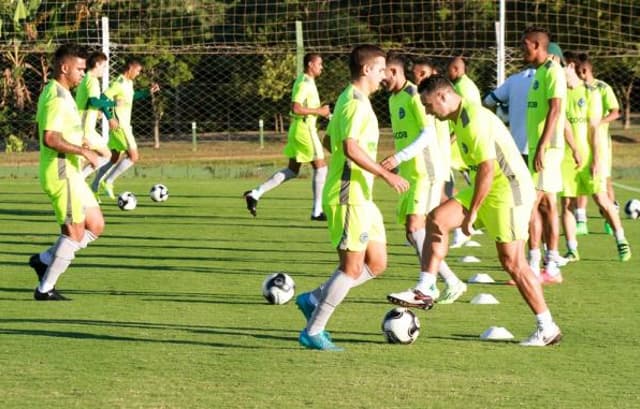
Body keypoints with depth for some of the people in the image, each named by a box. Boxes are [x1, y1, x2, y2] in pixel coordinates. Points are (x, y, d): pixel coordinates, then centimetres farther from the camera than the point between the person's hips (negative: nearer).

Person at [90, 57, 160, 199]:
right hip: (119, 126, -10)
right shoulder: (119, 84, -18)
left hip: (124, 126, 10)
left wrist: (148, 92, 22)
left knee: (114, 159, 13)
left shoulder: (129, 83, 12)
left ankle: (94, 188, 16)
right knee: (133, 156, -9)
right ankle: (108, 182, -5)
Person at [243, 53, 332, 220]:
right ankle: (317, 211, 2)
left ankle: (256, 193, 5)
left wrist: (321, 110, 13)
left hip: (298, 129, 10)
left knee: (292, 171, 12)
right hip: (305, 129, -10)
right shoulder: (304, 83, -15)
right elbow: (296, 108, -26)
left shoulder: (305, 82, 16)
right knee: (320, 167, -2)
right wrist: (318, 111, -19)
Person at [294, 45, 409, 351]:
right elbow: (350, 148, -28)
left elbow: (330, 140, 28)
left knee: (377, 263, 11)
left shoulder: (349, 99, 16)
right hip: (349, 197, -10)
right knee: (352, 268, -6)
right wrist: (386, 175, -27)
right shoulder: (357, 103, -16)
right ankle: (313, 332, 0)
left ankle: (313, 299, 16)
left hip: (361, 197, 10)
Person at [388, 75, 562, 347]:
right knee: (436, 220, -2)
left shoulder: (474, 120, -21)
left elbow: (486, 169, -25)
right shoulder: (459, 118, 10)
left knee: (512, 262, -8)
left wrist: (471, 214, -22)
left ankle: (547, 329, 1)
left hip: (508, 192, -10)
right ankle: (422, 292, -2)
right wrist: (469, 208, 24)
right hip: (488, 190, 10)